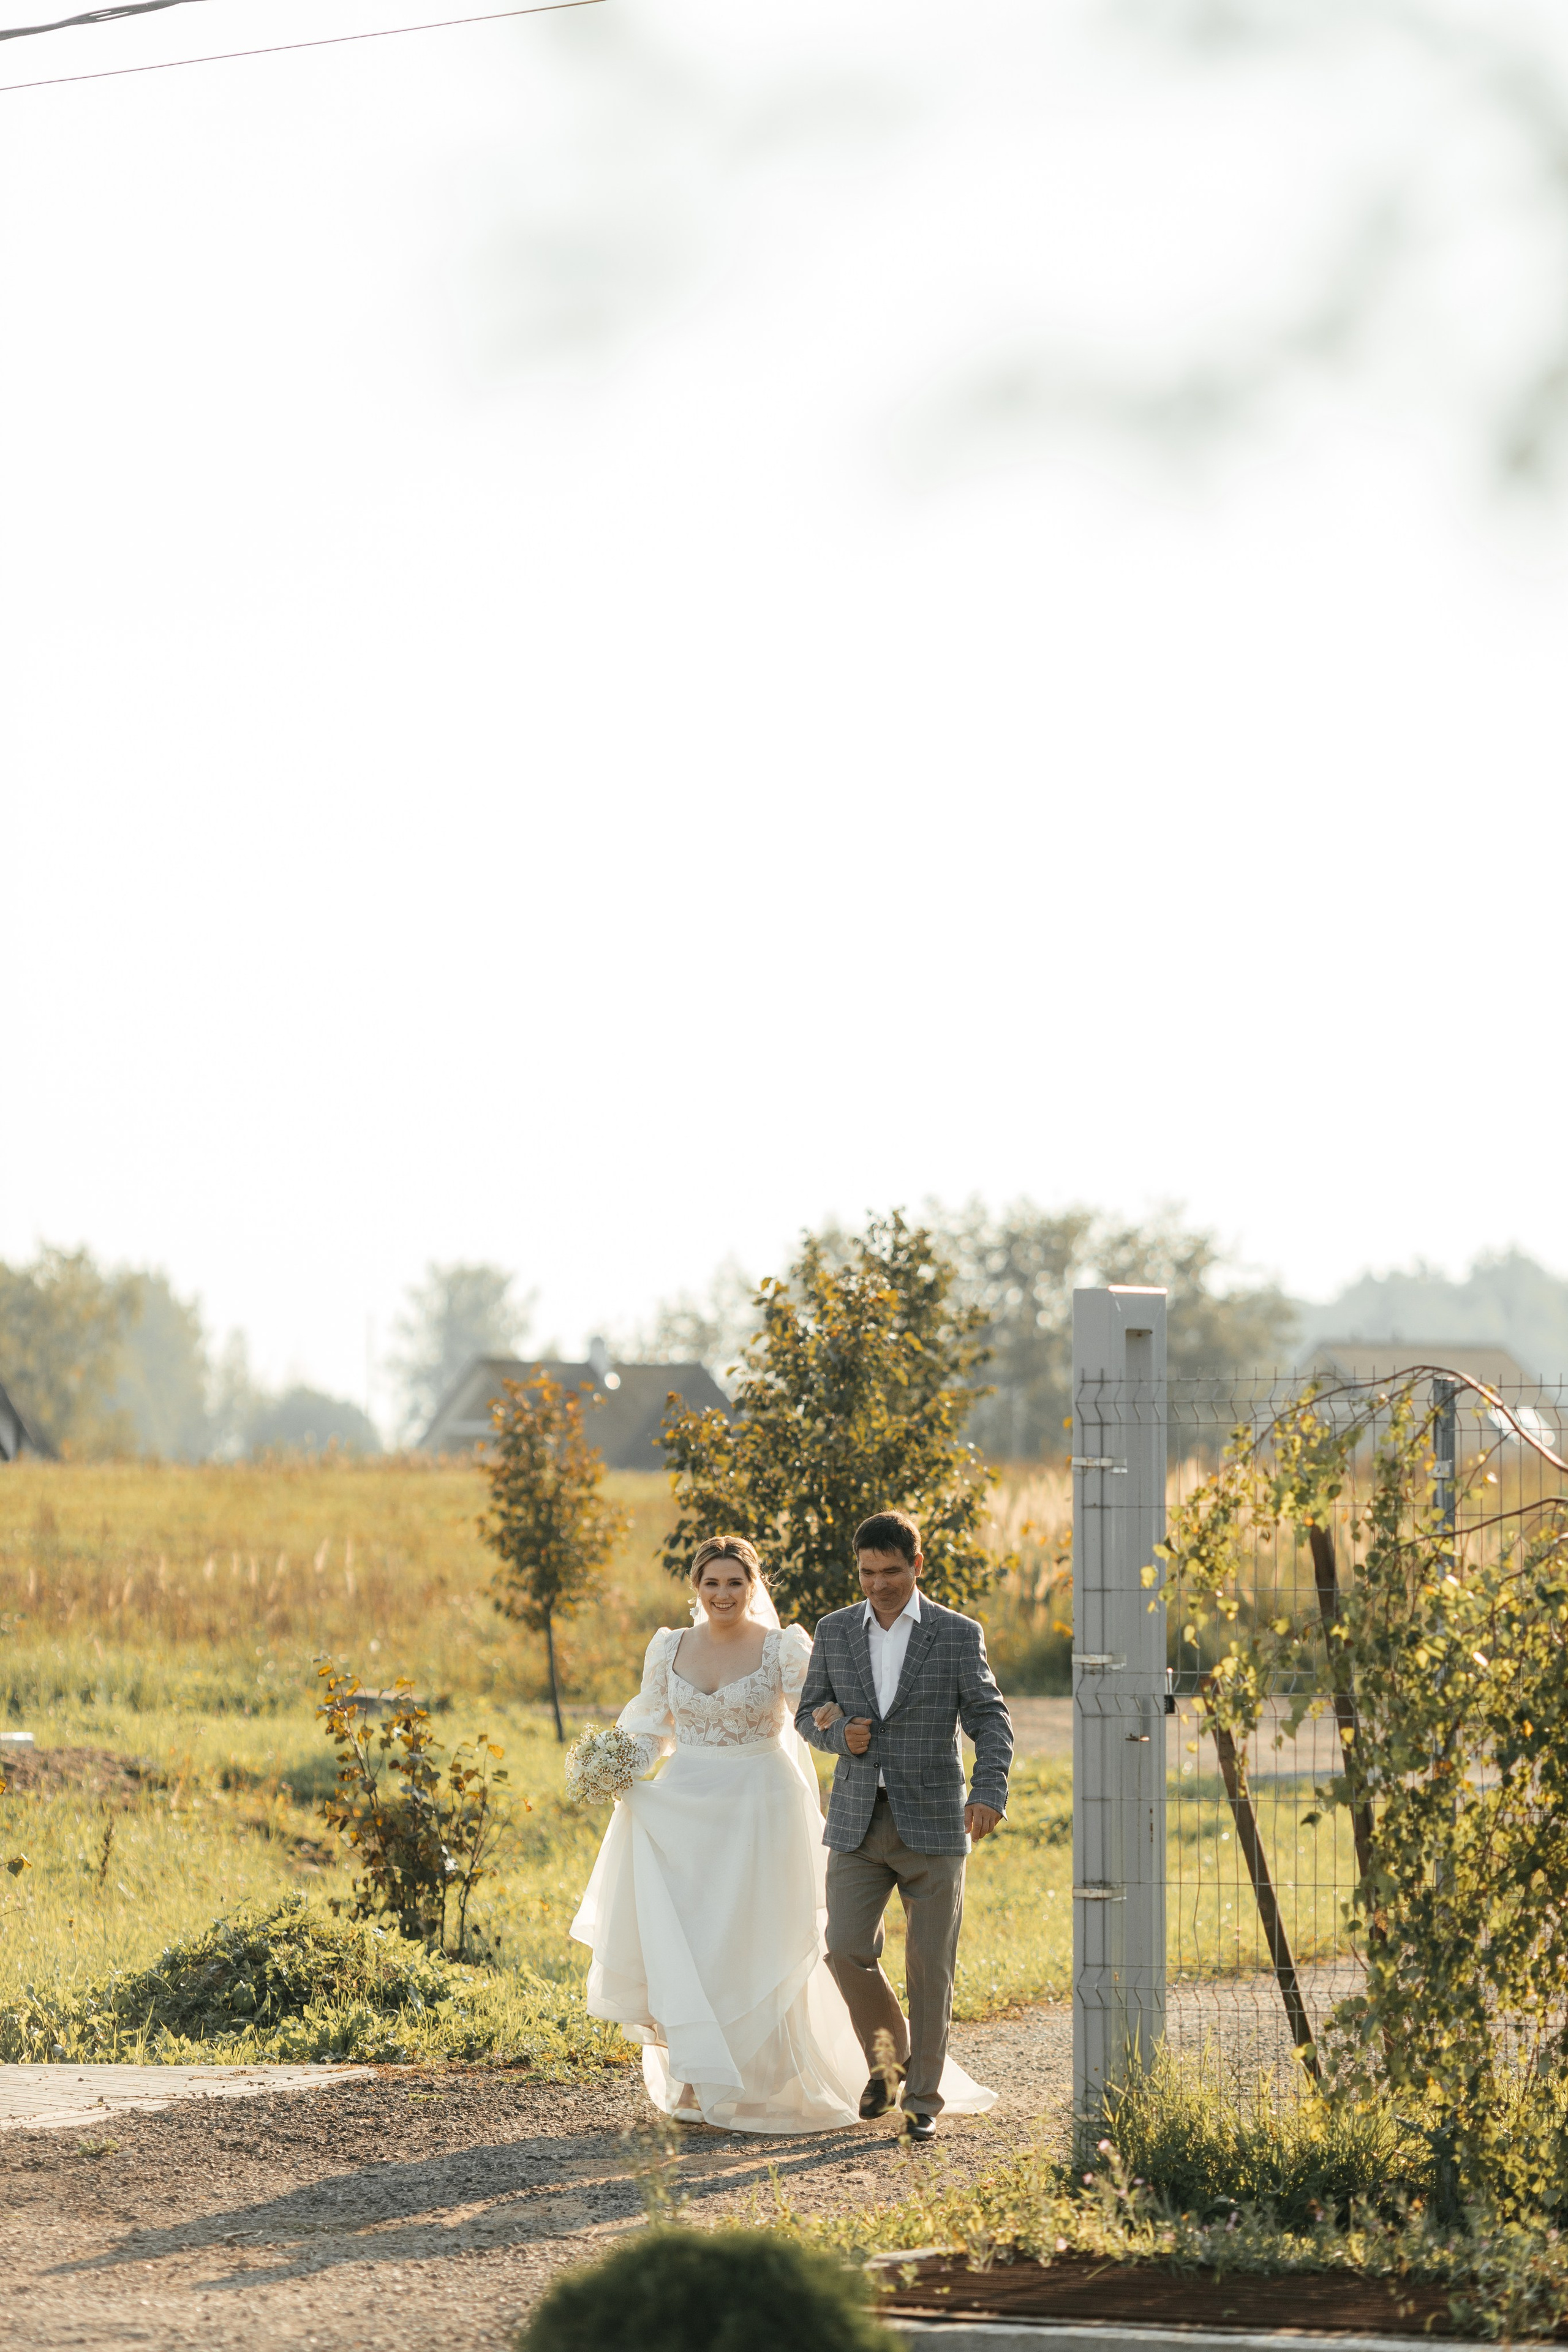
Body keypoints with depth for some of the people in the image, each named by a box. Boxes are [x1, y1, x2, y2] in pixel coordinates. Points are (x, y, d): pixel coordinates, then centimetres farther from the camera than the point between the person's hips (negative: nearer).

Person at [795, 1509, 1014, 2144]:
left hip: (932, 1825, -2)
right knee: (846, 1950, -8)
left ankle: (924, 2099, 9)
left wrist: (989, 1792, -20)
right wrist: (839, 1734, -10)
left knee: (929, 1966, -1)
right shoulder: (835, 1632, 7)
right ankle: (888, 2057, 17)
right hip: (858, 1823, 2)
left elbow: (990, 1720, -4)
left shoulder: (959, 1635, -1)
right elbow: (808, 1715, 14)